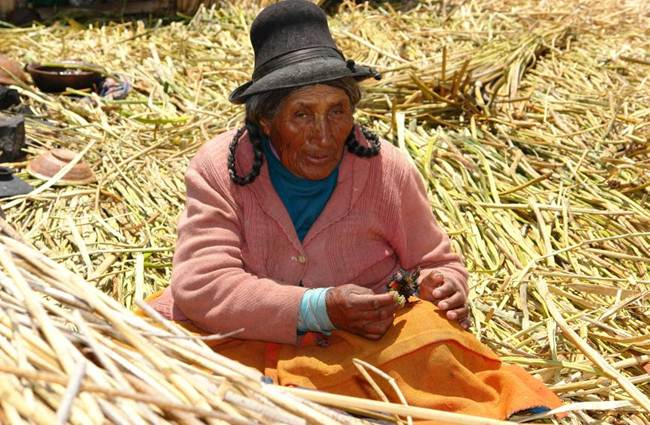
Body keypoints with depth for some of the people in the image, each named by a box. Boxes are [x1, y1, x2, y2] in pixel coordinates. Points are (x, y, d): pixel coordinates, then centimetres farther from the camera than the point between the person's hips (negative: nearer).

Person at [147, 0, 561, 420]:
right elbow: (200, 286, -18)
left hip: (367, 347, 0)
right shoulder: (218, 169, -9)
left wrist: (443, 287, -18)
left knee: (434, 347, -30)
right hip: (246, 339, 1)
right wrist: (320, 308, -30)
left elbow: (436, 262, 8)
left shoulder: (387, 169, -5)